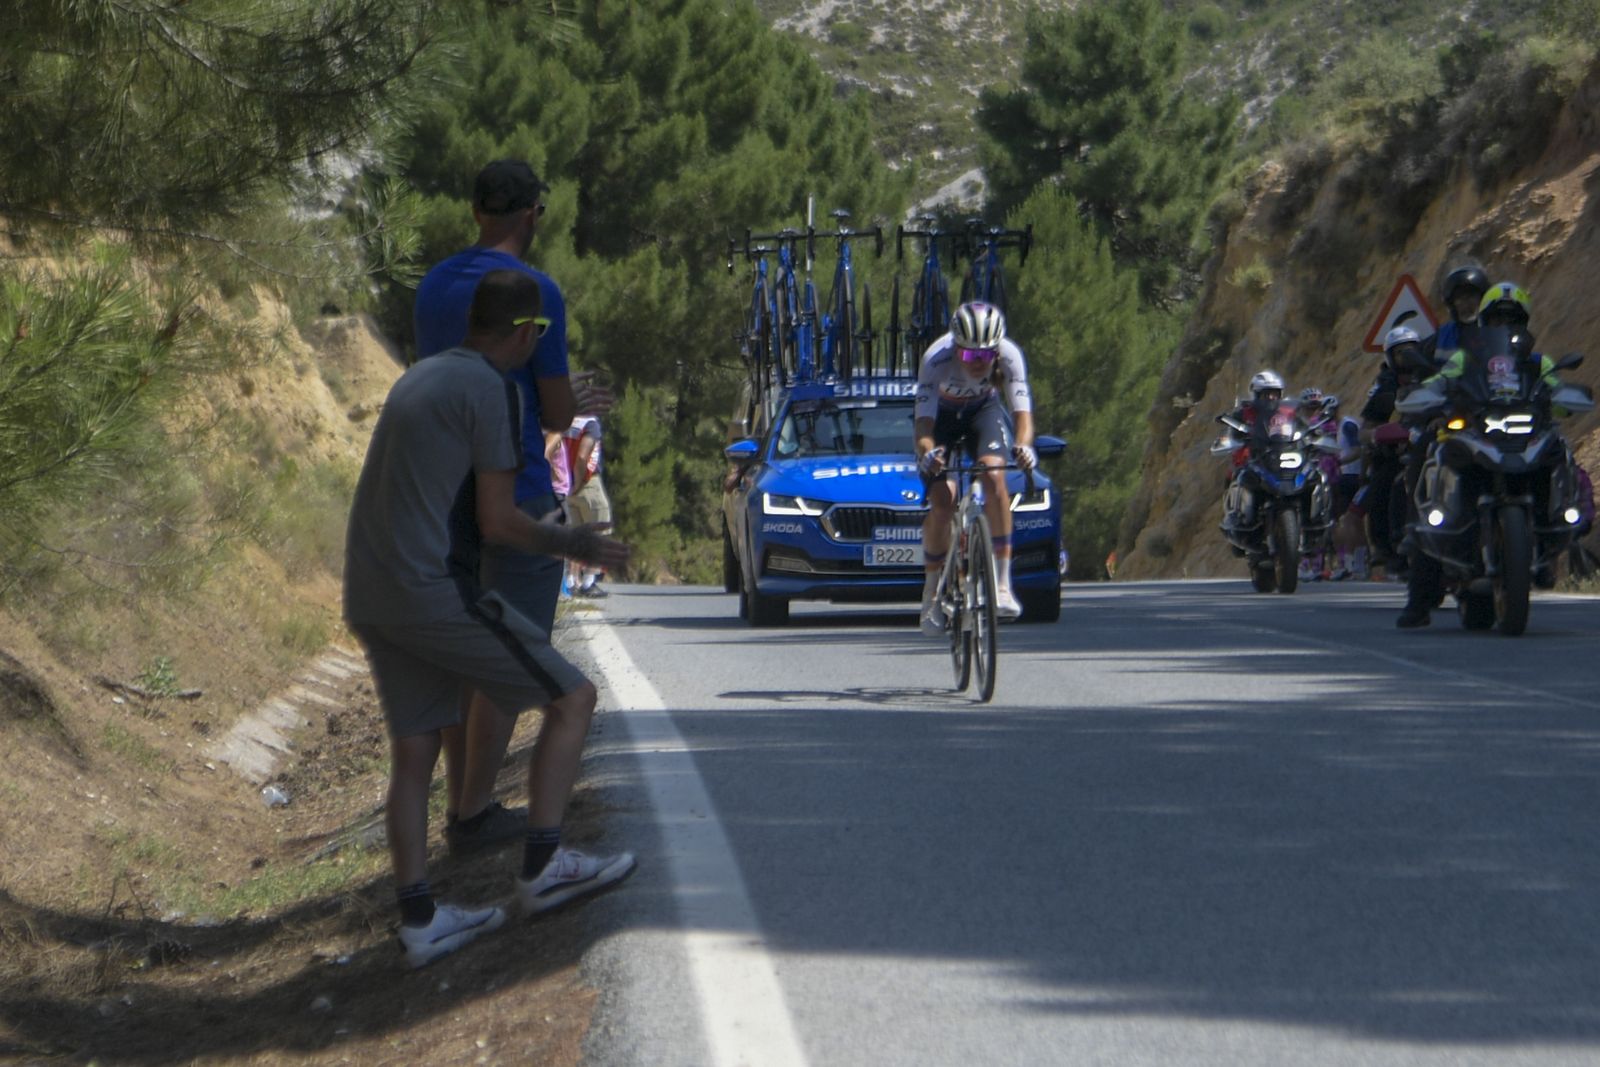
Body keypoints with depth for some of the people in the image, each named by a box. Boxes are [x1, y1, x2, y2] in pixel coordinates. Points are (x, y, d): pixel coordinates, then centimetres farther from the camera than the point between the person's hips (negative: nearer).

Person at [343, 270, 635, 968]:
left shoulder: (419, 378, 19)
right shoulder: (487, 389, -8)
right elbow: (498, 524, -10)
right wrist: (572, 545, 8)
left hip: (368, 600, 9)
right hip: (433, 589, -9)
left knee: (414, 753, 12)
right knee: (572, 699, 2)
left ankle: (418, 921, 10)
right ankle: (542, 866, 1)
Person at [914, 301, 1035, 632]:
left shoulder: (1008, 355, -31)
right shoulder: (937, 359, -36)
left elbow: (1022, 411, -36)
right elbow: (923, 423, -40)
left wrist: (1023, 446, -57)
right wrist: (928, 452, -62)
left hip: (983, 410, 1)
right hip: (941, 416, -1)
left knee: (994, 478, -27)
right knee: (942, 502, -17)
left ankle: (1002, 584, -25)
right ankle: (932, 594, 4)